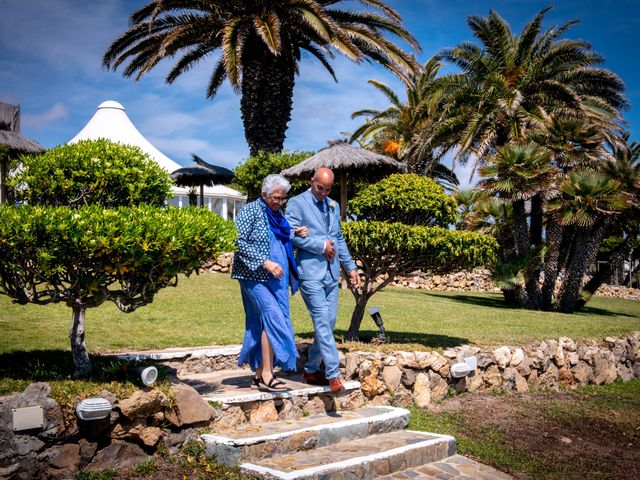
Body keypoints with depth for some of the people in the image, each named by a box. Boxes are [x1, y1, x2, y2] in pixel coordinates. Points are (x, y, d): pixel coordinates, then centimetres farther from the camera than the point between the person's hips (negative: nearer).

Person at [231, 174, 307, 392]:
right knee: (273, 315, -18)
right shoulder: (250, 211, -7)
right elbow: (239, 241, -15)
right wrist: (265, 262, -21)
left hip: (277, 278, 7)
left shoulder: (278, 214, 16)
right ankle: (266, 375, -17)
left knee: (263, 323, 8)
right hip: (256, 276, -7)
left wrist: (295, 235, 8)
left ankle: (260, 373, 13)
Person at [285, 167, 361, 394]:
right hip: (311, 272, -7)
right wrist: (321, 245, -11)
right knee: (322, 322, -11)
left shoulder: (333, 206, 19)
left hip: (331, 272, 7)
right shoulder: (297, 203, -2)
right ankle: (333, 374, -9)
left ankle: (311, 369, 20)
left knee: (329, 322, 8)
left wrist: (350, 266, 19)